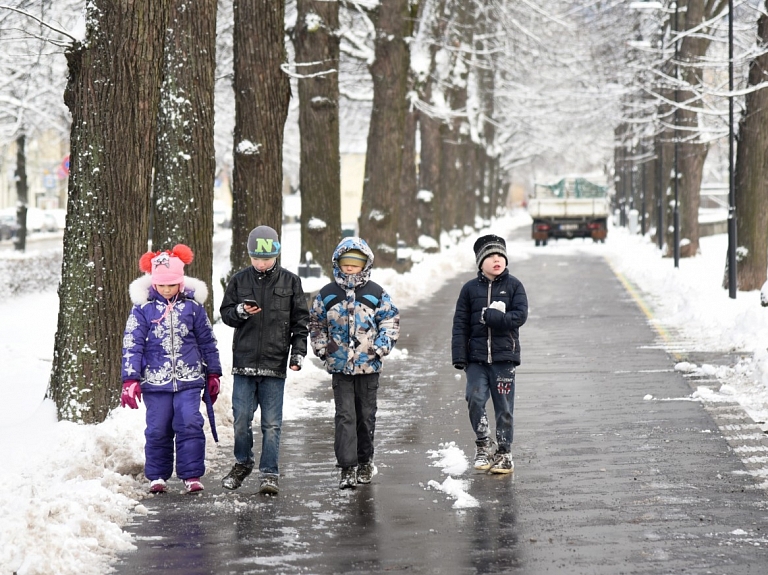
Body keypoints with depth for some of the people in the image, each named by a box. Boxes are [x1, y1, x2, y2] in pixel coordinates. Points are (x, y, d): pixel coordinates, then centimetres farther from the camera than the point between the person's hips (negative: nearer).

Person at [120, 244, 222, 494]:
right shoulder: (143, 308, 0)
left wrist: (213, 374, 16)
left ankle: (191, 475, -1)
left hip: (189, 380, 1)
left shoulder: (192, 306, 4)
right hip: (155, 381, 0)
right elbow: (132, 345, 0)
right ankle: (157, 476, 17)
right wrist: (130, 380, -7)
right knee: (157, 430, 3)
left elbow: (207, 341, 14)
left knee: (190, 425, -9)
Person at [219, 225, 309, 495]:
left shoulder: (290, 282, 4)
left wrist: (298, 351, -3)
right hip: (244, 361, 1)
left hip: (275, 363, -1)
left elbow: (300, 320, 7)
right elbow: (225, 313, 11)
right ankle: (243, 463, 26)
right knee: (241, 419, 5)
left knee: (271, 423, -1)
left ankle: (269, 473, 6)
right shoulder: (240, 280, 7)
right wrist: (240, 312, -10)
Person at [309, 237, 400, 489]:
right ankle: (348, 468, -8)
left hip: (368, 365, 0)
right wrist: (322, 348, 3)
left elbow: (391, 320, 5)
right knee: (345, 416, -7)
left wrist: (380, 348, -5)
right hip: (339, 365, 0)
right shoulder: (327, 294, 5)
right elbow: (315, 323, 14)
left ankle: (365, 460, 27)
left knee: (366, 415, 11)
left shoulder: (377, 294, 1)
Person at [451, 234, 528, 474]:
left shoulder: (514, 285, 2)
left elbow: (520, 316, -10)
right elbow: (460, 325, 4)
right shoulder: (470, 288, 5)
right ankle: (484, 444, 7)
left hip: (504, 356, -1)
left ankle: (503, 453, 14)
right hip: (476, 357, 1)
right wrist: (459, 356, -3)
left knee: (504, 407, 2)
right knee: (475, 400, -13)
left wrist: (488, 316, -14)